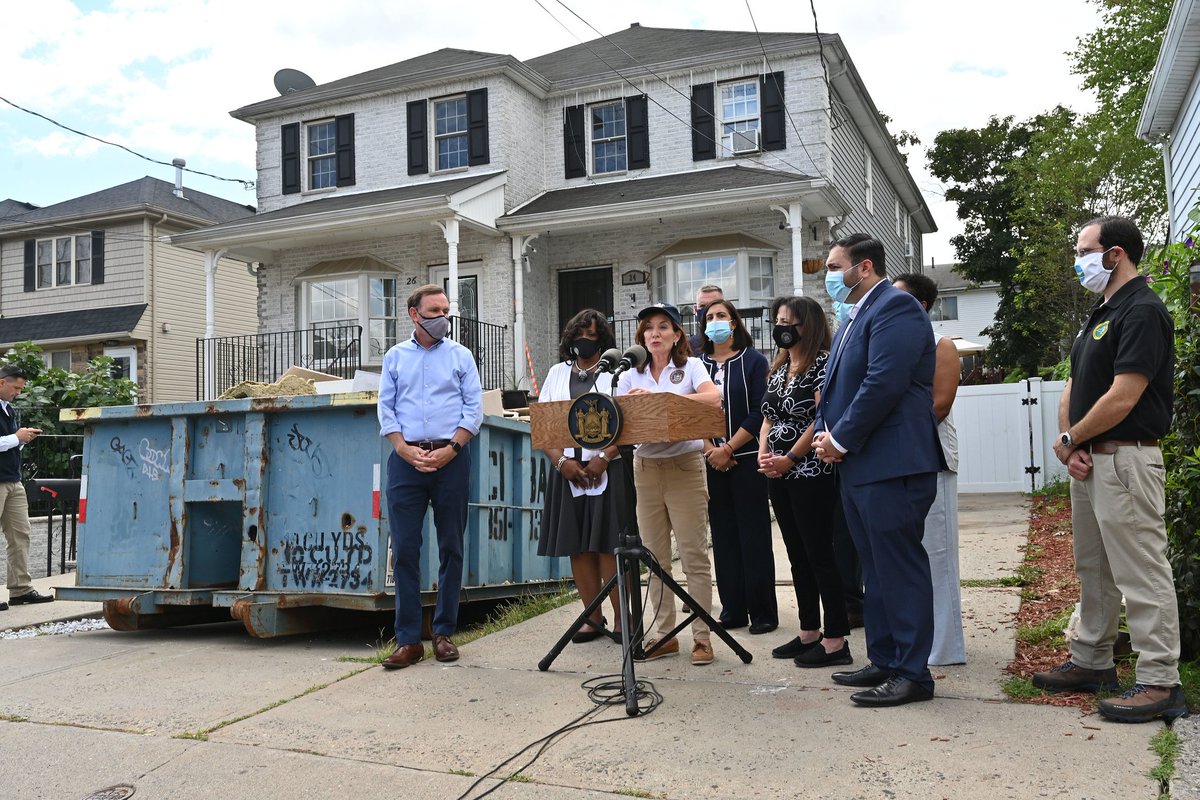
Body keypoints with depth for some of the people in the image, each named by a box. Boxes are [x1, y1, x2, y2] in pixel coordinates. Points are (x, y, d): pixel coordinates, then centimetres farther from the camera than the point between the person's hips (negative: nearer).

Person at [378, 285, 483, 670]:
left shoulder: (460, 355, 9)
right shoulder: (395, 356, 13)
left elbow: (474, 408, 3)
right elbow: (386, 408, 8)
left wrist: (450, 448, -10)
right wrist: (405, 449, -8)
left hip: (450, 458, 0)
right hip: (406, 459, 1)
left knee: (450, 547, 3)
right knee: (404, 548, -2)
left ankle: (444, 633, 13)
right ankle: (408, 639, 2)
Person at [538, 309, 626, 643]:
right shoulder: (557, 373, 14)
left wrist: (603, 459, -14)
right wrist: (562, 461, -6)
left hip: (608, 470, -3)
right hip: (568, 471, 4)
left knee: (608, 544, -6)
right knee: (578, 547, 4)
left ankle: (621, 617, 3)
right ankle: (594, 618, 14)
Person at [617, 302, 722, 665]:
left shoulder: (690, 366, 2)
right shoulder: (631, 377, 13)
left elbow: (713, 398, -17)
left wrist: (661, 397, -23)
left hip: (685, 467, -4)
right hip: (645, 468, 4)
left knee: (694, 556, -5)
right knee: (655, 558, 6)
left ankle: (702, 636, 1)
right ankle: (664, 634, 14)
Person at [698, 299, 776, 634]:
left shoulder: (753, 360, 1)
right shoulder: (698, 365, 10)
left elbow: (758, 413, -7)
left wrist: (729, 449, -12)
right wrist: (709, 449, -9)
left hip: (747, 458, -3)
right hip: (712, 463, 3)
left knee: (754, 535, -1)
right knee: (723, 535, 6)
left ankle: (763, 612, 7)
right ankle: (733, 610, 13)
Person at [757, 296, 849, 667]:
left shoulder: (823, 362, -9)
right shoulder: (778, 368, 16)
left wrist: (790, 459, -16)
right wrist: (763, 454, 0)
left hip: (811, 473, -8)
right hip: (780, 475, 8)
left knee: (819, 554, -5)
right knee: (798, 555, 12)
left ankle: (836, 640, 3)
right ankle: (809, 633, 22)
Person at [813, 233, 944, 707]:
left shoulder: (894, 308, -11)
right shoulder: (857, 316, 20)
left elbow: (884, 383, -22)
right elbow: (837, 384, 22)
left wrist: (841, 439, -15)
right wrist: (826, 433, 4)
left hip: (891, 465, -10)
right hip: (859, 466, 10)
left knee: (900, 569, -4)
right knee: (876, 569, 15)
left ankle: (912, 673, 5)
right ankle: (884, 662, 25)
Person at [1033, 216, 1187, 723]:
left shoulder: (1142, 312, -14)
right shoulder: (1099, 315, 17)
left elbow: (1122, 399, -21)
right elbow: (1073, 387, 15)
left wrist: (1069, 439, -8)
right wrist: (1070, 443, -2)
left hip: (1125, 460, -10)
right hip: (1087, 461, 10)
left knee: (1141, 575, -5)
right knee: (1093, 569, 17)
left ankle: (1160, 683, 2)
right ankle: (1091, 662, 28)